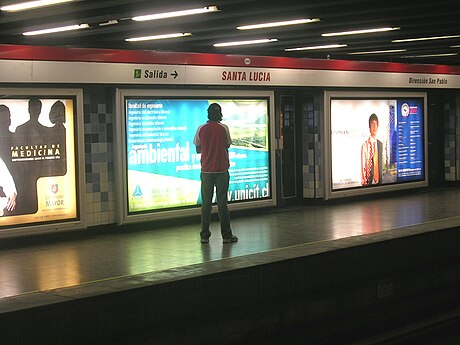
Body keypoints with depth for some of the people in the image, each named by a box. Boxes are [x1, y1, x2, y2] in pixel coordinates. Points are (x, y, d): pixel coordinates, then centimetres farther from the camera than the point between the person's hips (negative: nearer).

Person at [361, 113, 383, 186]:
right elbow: (363, 166, -9)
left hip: (379, 182, 5)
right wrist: (364, 183, -14)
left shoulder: (381, 144, 8)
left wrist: (381, 181, 8)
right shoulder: (365, 145, -9)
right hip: (369, 182, -5)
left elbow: (381, 164, 13)